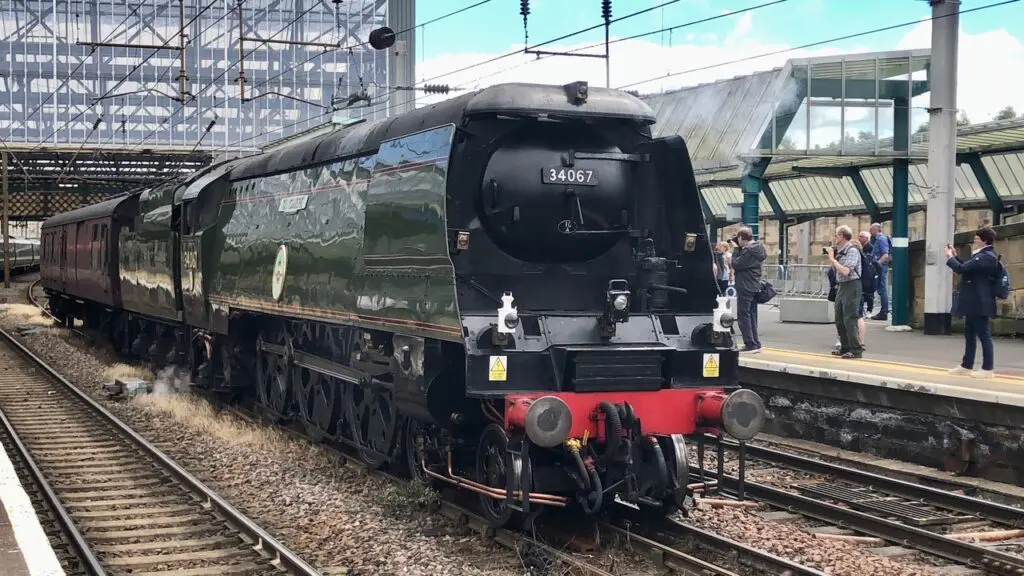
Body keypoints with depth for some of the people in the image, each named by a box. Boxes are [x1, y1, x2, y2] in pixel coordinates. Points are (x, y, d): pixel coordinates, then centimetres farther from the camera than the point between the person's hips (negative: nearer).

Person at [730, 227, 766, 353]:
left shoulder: (748, 250, -18)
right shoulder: (758, 248, 13)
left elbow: (736, 264, -18)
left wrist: (736, 249, -9)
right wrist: (738, 248, 6)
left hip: (745, 288, -10)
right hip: (755, 287, 10)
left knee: (743, 316, -5)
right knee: (752, 316, 14)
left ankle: (750, 344, -7)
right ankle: (755, 344, 17)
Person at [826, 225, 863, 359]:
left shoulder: (852, 251, -14)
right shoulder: (839, 250, 10)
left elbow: (845, 271, -23)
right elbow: (835, 270, 19)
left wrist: (832, 258, -16)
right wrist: (830, 257, 7)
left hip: (851, 286, -9)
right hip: (841, 286, 9)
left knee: (850, 320, -9)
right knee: (839, 319, 13)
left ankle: (856, 350, -5)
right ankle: (845, 347, 22)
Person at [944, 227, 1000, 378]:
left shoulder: (987, 257, -19)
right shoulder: (983, 255, 14)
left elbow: (962, 269, -24)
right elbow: (968, 268, 26)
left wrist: (949, 257, -8)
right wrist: (955, 256, 18)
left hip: (979, 303, -11)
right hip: (974, 303, 11)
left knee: (984, 335, -5)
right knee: (970, 335, 15)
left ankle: (988, 369, -2)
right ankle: (966, 366, 23)